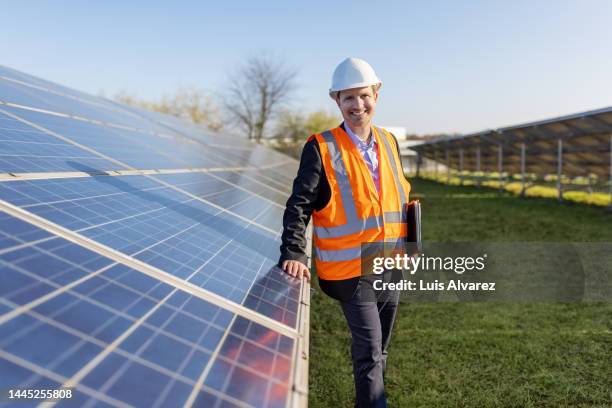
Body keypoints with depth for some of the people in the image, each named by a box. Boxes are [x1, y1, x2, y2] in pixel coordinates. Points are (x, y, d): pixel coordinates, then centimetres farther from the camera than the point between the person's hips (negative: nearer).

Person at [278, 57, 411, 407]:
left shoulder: (389, 142, 7)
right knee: (368, 353, -3)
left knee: (379, 351, 19)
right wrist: (294, 253, -26)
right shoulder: (321, 148, -11)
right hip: (352, 270, -6)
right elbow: (299, 205, -14)